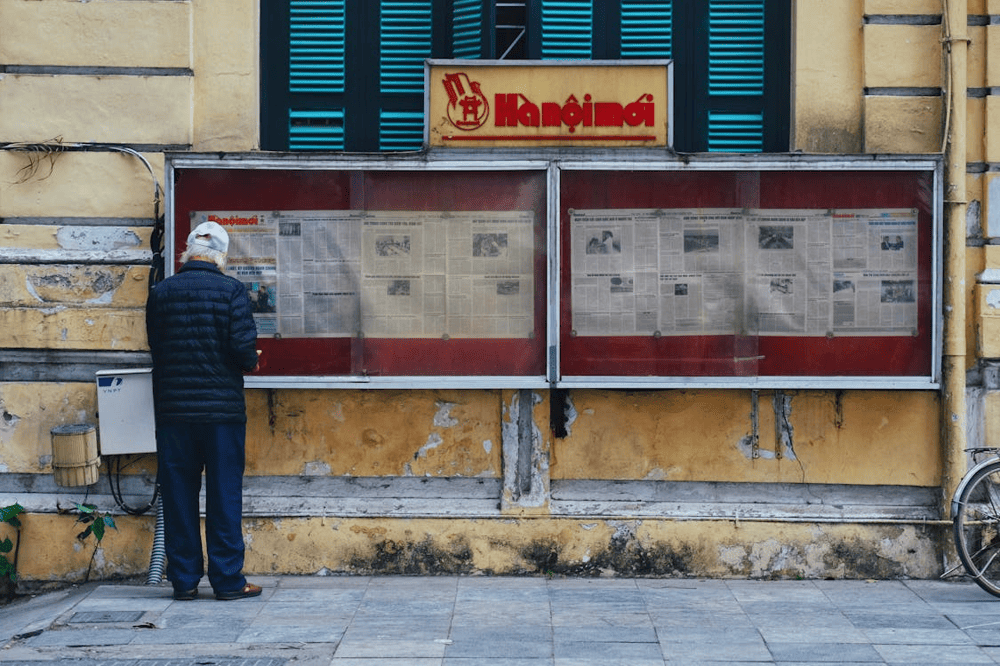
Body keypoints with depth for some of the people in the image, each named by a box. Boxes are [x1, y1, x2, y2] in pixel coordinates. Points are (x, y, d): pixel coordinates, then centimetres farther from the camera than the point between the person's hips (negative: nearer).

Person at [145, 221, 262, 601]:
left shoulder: (160, 293, 3)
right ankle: (228, 580, 8)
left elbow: (155, 348, 8)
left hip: (172, 409, 2)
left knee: (178, 495, 8)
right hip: (222, 408, -2)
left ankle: (184, 580, 12)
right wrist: (250, 364, 10)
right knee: (224, 495, 5)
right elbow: (244, 348, -11)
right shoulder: (231, 291, -6)